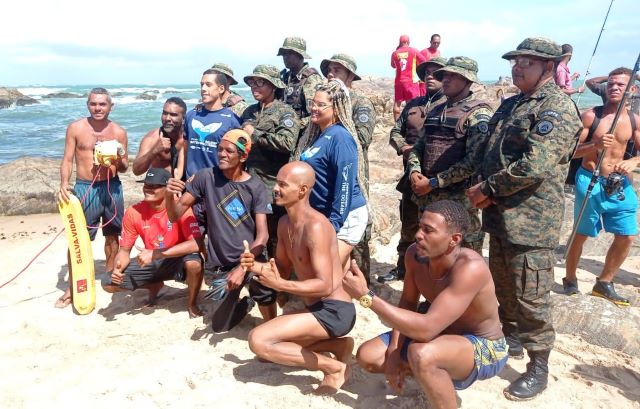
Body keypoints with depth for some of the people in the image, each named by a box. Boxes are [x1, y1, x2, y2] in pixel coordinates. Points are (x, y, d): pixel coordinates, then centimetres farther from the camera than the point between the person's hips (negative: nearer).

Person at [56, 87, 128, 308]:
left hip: (112, 187, 2)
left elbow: (125, 167, 8)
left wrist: (119, 161, -15)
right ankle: (72, 287, 7)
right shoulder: (75, 128, 0)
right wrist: (64, 184, -16)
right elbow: (67, 160, 0)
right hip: (84, 188, -2)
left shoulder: (119, 132, 4)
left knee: (112, 235, 11)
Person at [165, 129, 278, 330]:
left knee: (264, 291, -34)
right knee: (220, 325, 9)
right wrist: (170, 194, -25)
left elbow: (262, 235, -12)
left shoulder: (256, 187, -7)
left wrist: (242, 268, -24)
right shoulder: (206, 176, -5)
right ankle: (247, 302, 40)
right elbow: (175, 215, -3)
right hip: (223, 265, 2)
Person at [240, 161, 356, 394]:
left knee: (258, 341, -17)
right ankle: (337, 345, 11)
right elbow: (283, 269, 16)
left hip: (333, 311, -10)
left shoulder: (315, 226, -21)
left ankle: (334, 366, -6)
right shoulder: (284, 223, 7)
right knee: (267, 349, 18)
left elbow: (325, 286, -25)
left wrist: (280, 285, -29)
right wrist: (255, 266, -3)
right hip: (315, 308, 10)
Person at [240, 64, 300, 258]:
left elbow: (287, 142, -22)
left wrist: (255, 134, -13)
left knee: (273, 238, 3)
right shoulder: (249, 112, 15)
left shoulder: (285, 112, -5)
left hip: (272, 187, -6)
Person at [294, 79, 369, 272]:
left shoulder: (339, 136, -18)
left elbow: (345, 183, -22)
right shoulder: (316, 135, 9)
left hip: (344, 216, -9)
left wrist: (334, 223, -21)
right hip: (323, 214, 9)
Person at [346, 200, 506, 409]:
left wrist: (366, 296, -40)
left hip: (485, 349, -7)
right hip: (441, 336, 7)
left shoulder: (470, 267, -36)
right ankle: (438, 373, 15)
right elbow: (408, 303, 2)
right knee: (367, 356, -2)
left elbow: (426, 329, -41)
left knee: (421, 354, -39)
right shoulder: (415, 254, -14)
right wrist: (394, 350, -11)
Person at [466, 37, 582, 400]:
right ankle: (510, 339, 39)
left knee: (530, 296, 0)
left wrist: (488, 189, -15)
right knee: (502, 286, 20)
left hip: (531, 220, -9)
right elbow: (492, 153, 18)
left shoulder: (558, 108, -13)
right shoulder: (512, 104, 15)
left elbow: (536, 165, -24)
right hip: (501, 214, 9)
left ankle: (539, 368, 15)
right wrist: (484, 188, -1)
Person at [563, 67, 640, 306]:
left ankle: (604, 283, 22)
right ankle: (570, 280, 24)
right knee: (580, 235, 5)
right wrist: (595, 145, -24)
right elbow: (572, 151, -7)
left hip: (619, 184, 5)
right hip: (590, 181, -4)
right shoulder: (591, 115, -7)